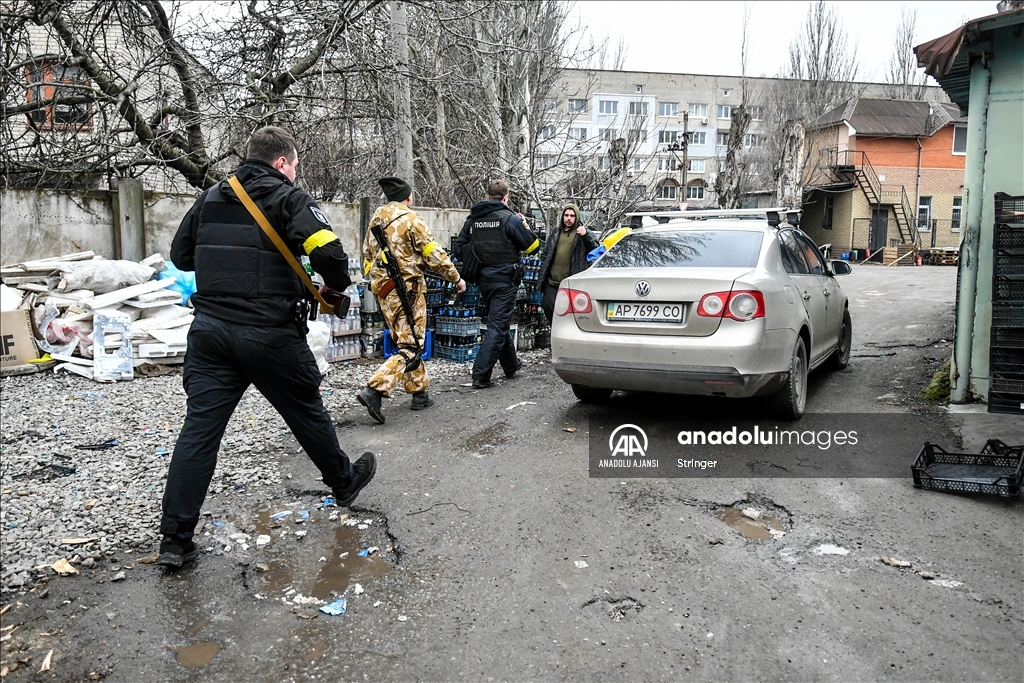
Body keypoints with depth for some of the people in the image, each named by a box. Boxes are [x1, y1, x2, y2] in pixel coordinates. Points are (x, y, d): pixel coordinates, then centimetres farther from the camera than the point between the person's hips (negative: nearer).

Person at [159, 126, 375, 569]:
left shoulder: (210, 199, 13)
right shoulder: (288, 199, -4)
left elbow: (180, 256, 20)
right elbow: (328, 251, -19)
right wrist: (337, 287, 0)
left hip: (210, 330, 5)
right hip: (269, 334, -4)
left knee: (199, 428, 3)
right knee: (306, 411, 15)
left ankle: (175, 540, 4)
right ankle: (344, 482, 37)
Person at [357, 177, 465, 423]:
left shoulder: (375, 220, 11)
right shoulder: (410, 219, -11)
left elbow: (367, 256, 17)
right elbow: (433, 254, -11)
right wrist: (456, 277, 0)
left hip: (383, 290, 8)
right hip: (407, 290, -8)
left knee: (406, 342, 17)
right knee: (409, 347, -4)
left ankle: (419, 392, 22)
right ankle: (374, 390, -18)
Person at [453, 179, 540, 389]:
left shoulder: (473, 219, 4)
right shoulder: (510, 219, -12)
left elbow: (458, 249, 5)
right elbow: (533, 246, -5)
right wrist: (524, 225, 9)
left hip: (484, 279, 6)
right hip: (505, 279, -6)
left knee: (500, 323, 20)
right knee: (497, 326, -4)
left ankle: (511, 365, 35)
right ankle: (481, 375, -9)